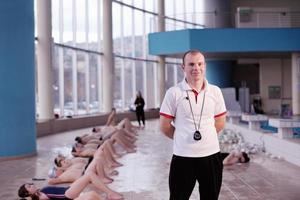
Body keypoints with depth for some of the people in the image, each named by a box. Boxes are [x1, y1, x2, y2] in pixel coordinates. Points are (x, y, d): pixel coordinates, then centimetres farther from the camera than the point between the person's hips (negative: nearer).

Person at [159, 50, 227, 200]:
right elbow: (164, 127, -2)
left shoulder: (215, 91, 3)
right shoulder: (173, 93, -7)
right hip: (183, 157, -3)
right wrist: (184, 138, 8)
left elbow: (220, 123, 12)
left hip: (211, 155, 3)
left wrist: (203, 137, 10)